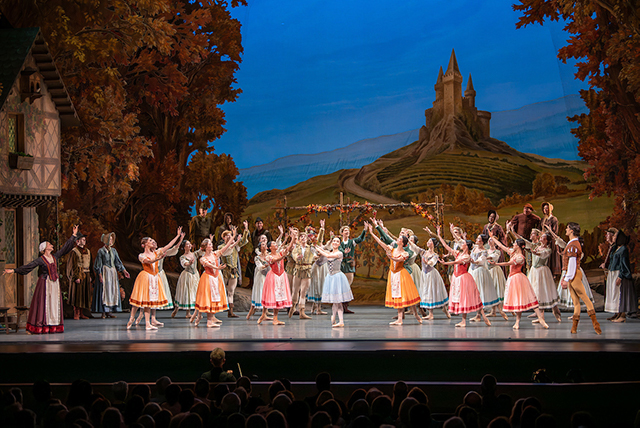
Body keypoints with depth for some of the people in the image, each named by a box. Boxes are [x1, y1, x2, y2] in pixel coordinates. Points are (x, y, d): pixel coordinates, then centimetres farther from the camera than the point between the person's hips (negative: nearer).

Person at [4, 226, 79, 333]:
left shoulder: (55, 256, 9)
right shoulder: (40, 260, -7)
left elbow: (65, 247, 16)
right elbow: (28, 266, -12)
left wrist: (74, 235, 20)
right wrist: (13, 271, -20)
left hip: (55, 284, 6)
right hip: (45, 283, -6)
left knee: (54, 304, 3)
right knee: (42, 304, -7)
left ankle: (52, 327, 5)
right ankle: (39, 327, -7)